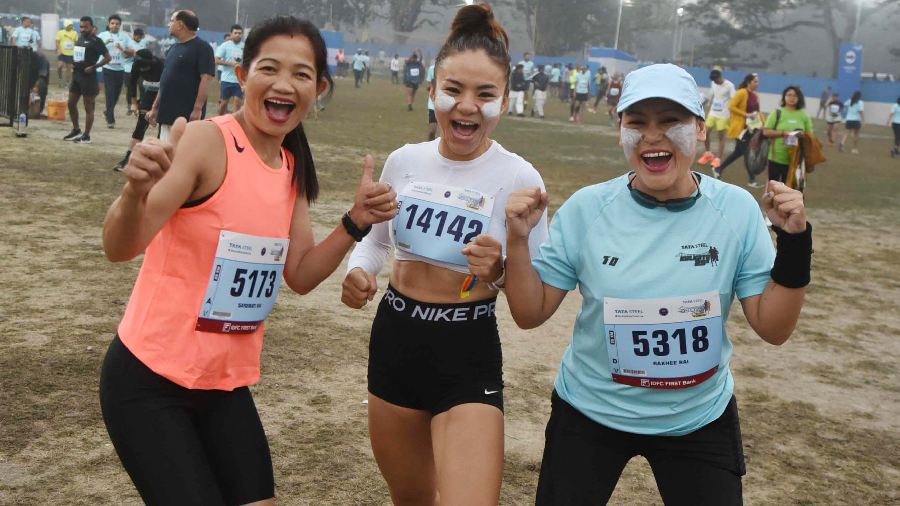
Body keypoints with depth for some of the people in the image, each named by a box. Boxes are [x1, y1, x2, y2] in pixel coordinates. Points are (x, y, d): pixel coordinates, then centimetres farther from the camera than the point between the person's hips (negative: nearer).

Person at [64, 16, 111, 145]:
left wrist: (94, 67, -19)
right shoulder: (79, 39, 13)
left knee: (88, 107, 0)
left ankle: (86, 135, 7)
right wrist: (73, 65, 8)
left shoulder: (96, 41, -10)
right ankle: (76, 130, 26)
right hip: (76, 75, 8)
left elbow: (107, 57, -13)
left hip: (88, 77, -8)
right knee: (71, 103, 11)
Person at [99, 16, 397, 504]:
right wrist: (135, 192, -46)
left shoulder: (293, 168, 4)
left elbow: (300, 274, 9)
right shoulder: (205, 141, -18)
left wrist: (356, 221, -4)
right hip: (149, 382, -7)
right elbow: (120, 247, -26)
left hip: (227, 382, 7)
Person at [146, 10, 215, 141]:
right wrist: (155, 108, 20)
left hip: (187, 114, -9)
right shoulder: (173, 49, 17)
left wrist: (198, 109, -22)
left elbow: (205, 80, -16)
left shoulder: (201, 47, -9)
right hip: (168, 112, 9)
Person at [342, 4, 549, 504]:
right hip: (393, 341, 4)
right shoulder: (404, 161, -2)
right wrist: (358, 271, -6)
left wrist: (500, 272, -28)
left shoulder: (518, 178, -14)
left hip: (469, 356, -4)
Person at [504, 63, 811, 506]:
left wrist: (794, 243, -20)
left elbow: (773, 329, -8)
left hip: (701, 421, 1)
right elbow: (530, 314, -7)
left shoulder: (737, 210, -11)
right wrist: (517, 240, -21)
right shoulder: (586, 209, -12)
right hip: (589, 415, 0)